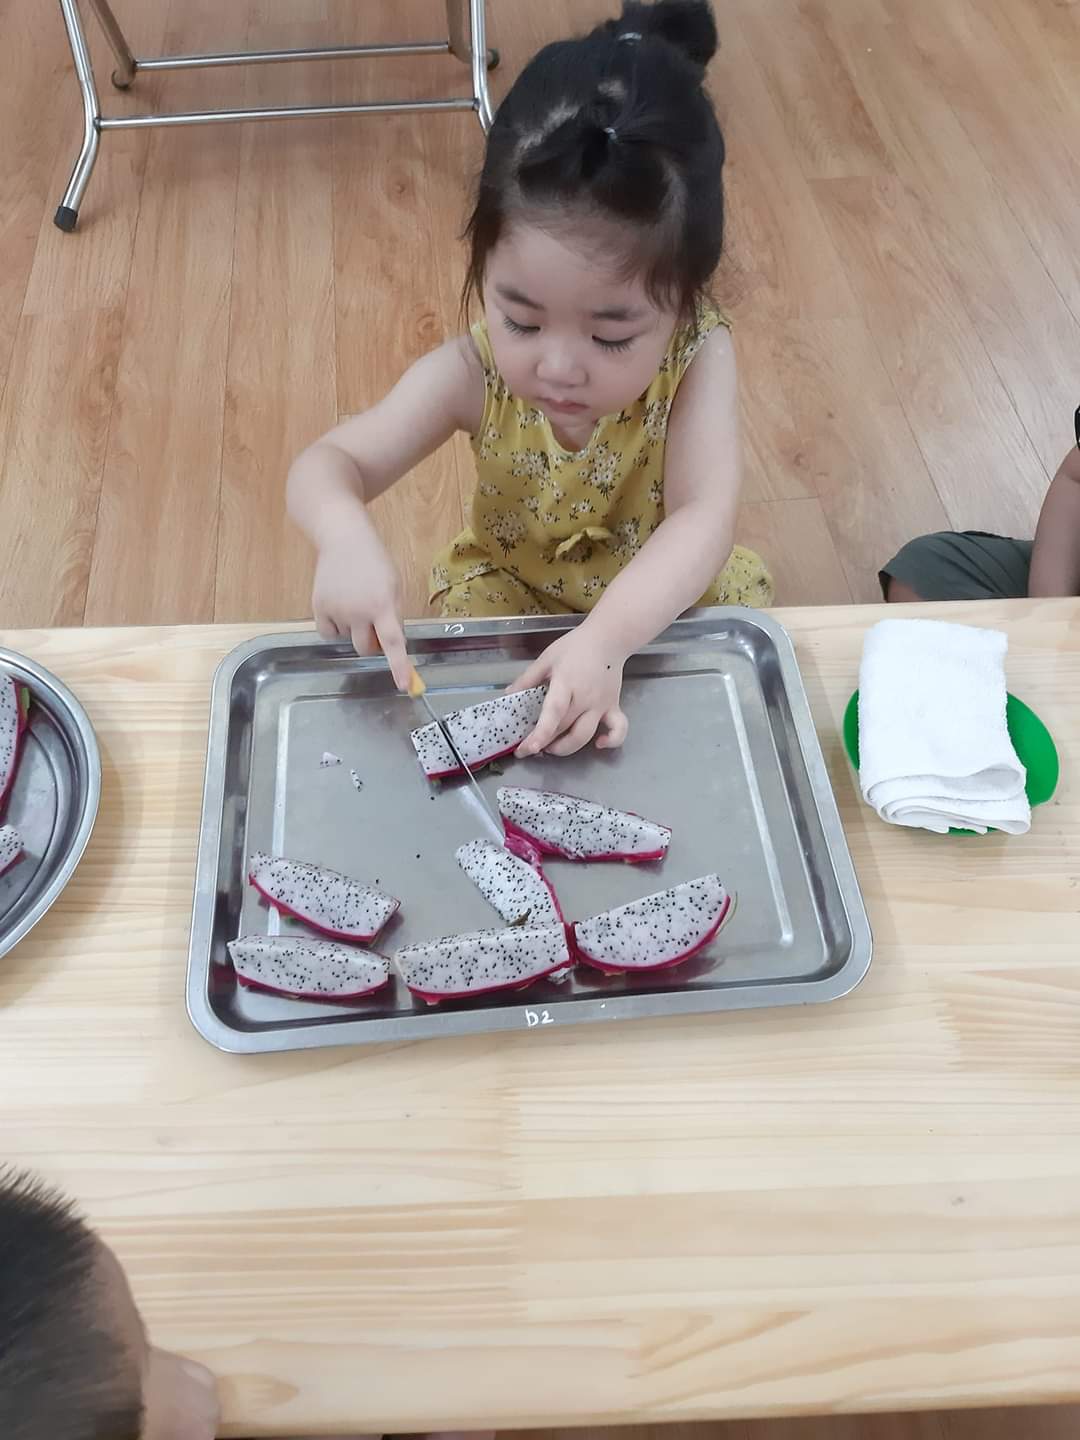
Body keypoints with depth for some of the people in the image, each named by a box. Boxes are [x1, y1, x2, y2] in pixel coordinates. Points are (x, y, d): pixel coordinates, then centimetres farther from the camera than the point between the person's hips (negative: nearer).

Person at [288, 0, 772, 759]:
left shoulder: (698, 358, -27)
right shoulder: (474, 374, -24)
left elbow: (705, 517, -37)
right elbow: (327, 465, -24)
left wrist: (608, 636, -55)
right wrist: (345, 538, -50)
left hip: (665, 600, 1)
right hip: (510, 587, -1)